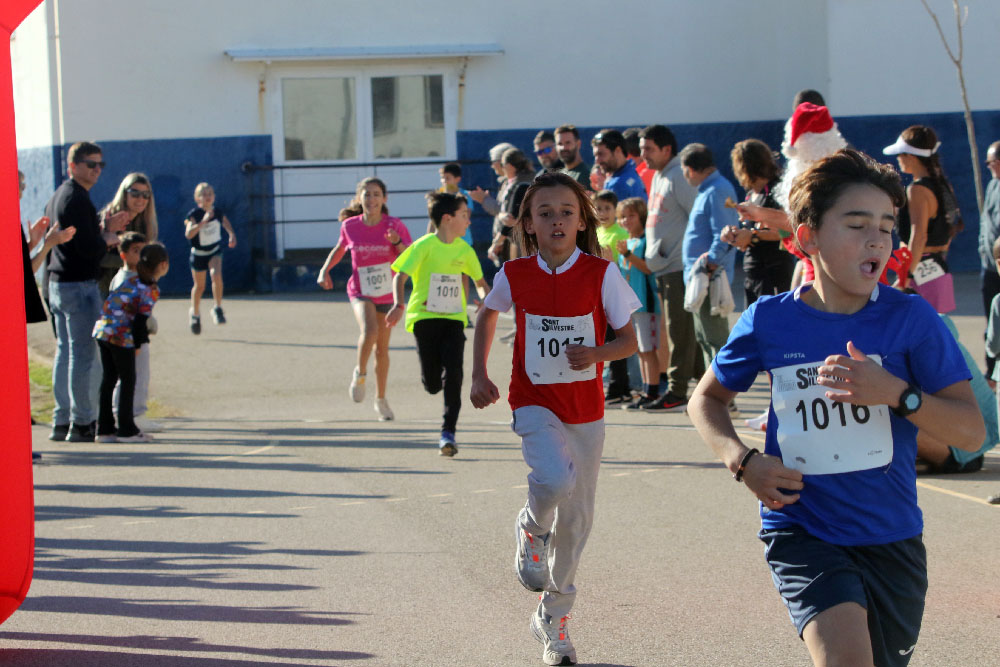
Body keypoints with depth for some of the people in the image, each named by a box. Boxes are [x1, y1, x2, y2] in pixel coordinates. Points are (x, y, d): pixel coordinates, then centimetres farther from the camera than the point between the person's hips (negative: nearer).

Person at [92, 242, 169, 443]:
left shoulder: (132, 280, 17)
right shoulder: (151, 289, -6)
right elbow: (141, 318, -12)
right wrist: (139, 342, -1)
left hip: (102, 329, 8)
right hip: (121, 336, -8)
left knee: (109, 378, 12)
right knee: (128, 380, 3)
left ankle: (105, 429, 15)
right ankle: (126, 430, 6)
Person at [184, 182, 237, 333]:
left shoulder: (218, 213, -8)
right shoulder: (194, 214, -20)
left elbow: (225, 222, 17)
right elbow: (188, 234, -35)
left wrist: (232, 235, 4)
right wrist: (203, 221, -43)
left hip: (215, 251, 1)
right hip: (198, 253, -1)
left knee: (216, 275, -26)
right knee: (199, 286, 10)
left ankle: (217, 309, -14)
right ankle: (195, 313, 35)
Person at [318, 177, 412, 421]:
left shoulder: (395, 226, -10)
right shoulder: (350, 226, -6)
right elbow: (340, 248, 14)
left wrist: (398, 243, -29)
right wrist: (325, 269, 0)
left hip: (387, 294, 1)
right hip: (361, 293, -1)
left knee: (382, 348, 11)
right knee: (369, 331, -30)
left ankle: (380, 399, 29)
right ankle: (360, 374, -3)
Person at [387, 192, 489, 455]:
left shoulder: (464, 250, 6)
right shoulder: (425, 245, -8)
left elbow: (480, 281, 20)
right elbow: (400, 276, -13)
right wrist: (399, 305, -29)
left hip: (454, 318, 3)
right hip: (425, 316, -3)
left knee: (453, 374, -13)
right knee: (432, 384, -1)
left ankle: (448, 433, -6)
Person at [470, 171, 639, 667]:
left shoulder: (601, 274, -8)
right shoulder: (515, 275, -5)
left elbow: (629, 340, -3)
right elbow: (487, 315, 16)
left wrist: (596, 353, -24)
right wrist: (479, 374, 8)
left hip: (585, 408, 1)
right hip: (534, 403, -1)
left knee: (576, 517, 9)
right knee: (556, 480, -30)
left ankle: (553, 617, 27)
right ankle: (531, 529, 5)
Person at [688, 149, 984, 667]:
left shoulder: (911, 318, -5)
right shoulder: (769, 321, -3)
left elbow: (971, 431, -7)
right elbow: (706, 398, 13)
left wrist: (897, 394, -22)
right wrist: (742, 461, -6)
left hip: (892, 539, 2)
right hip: (802, 531, -2)